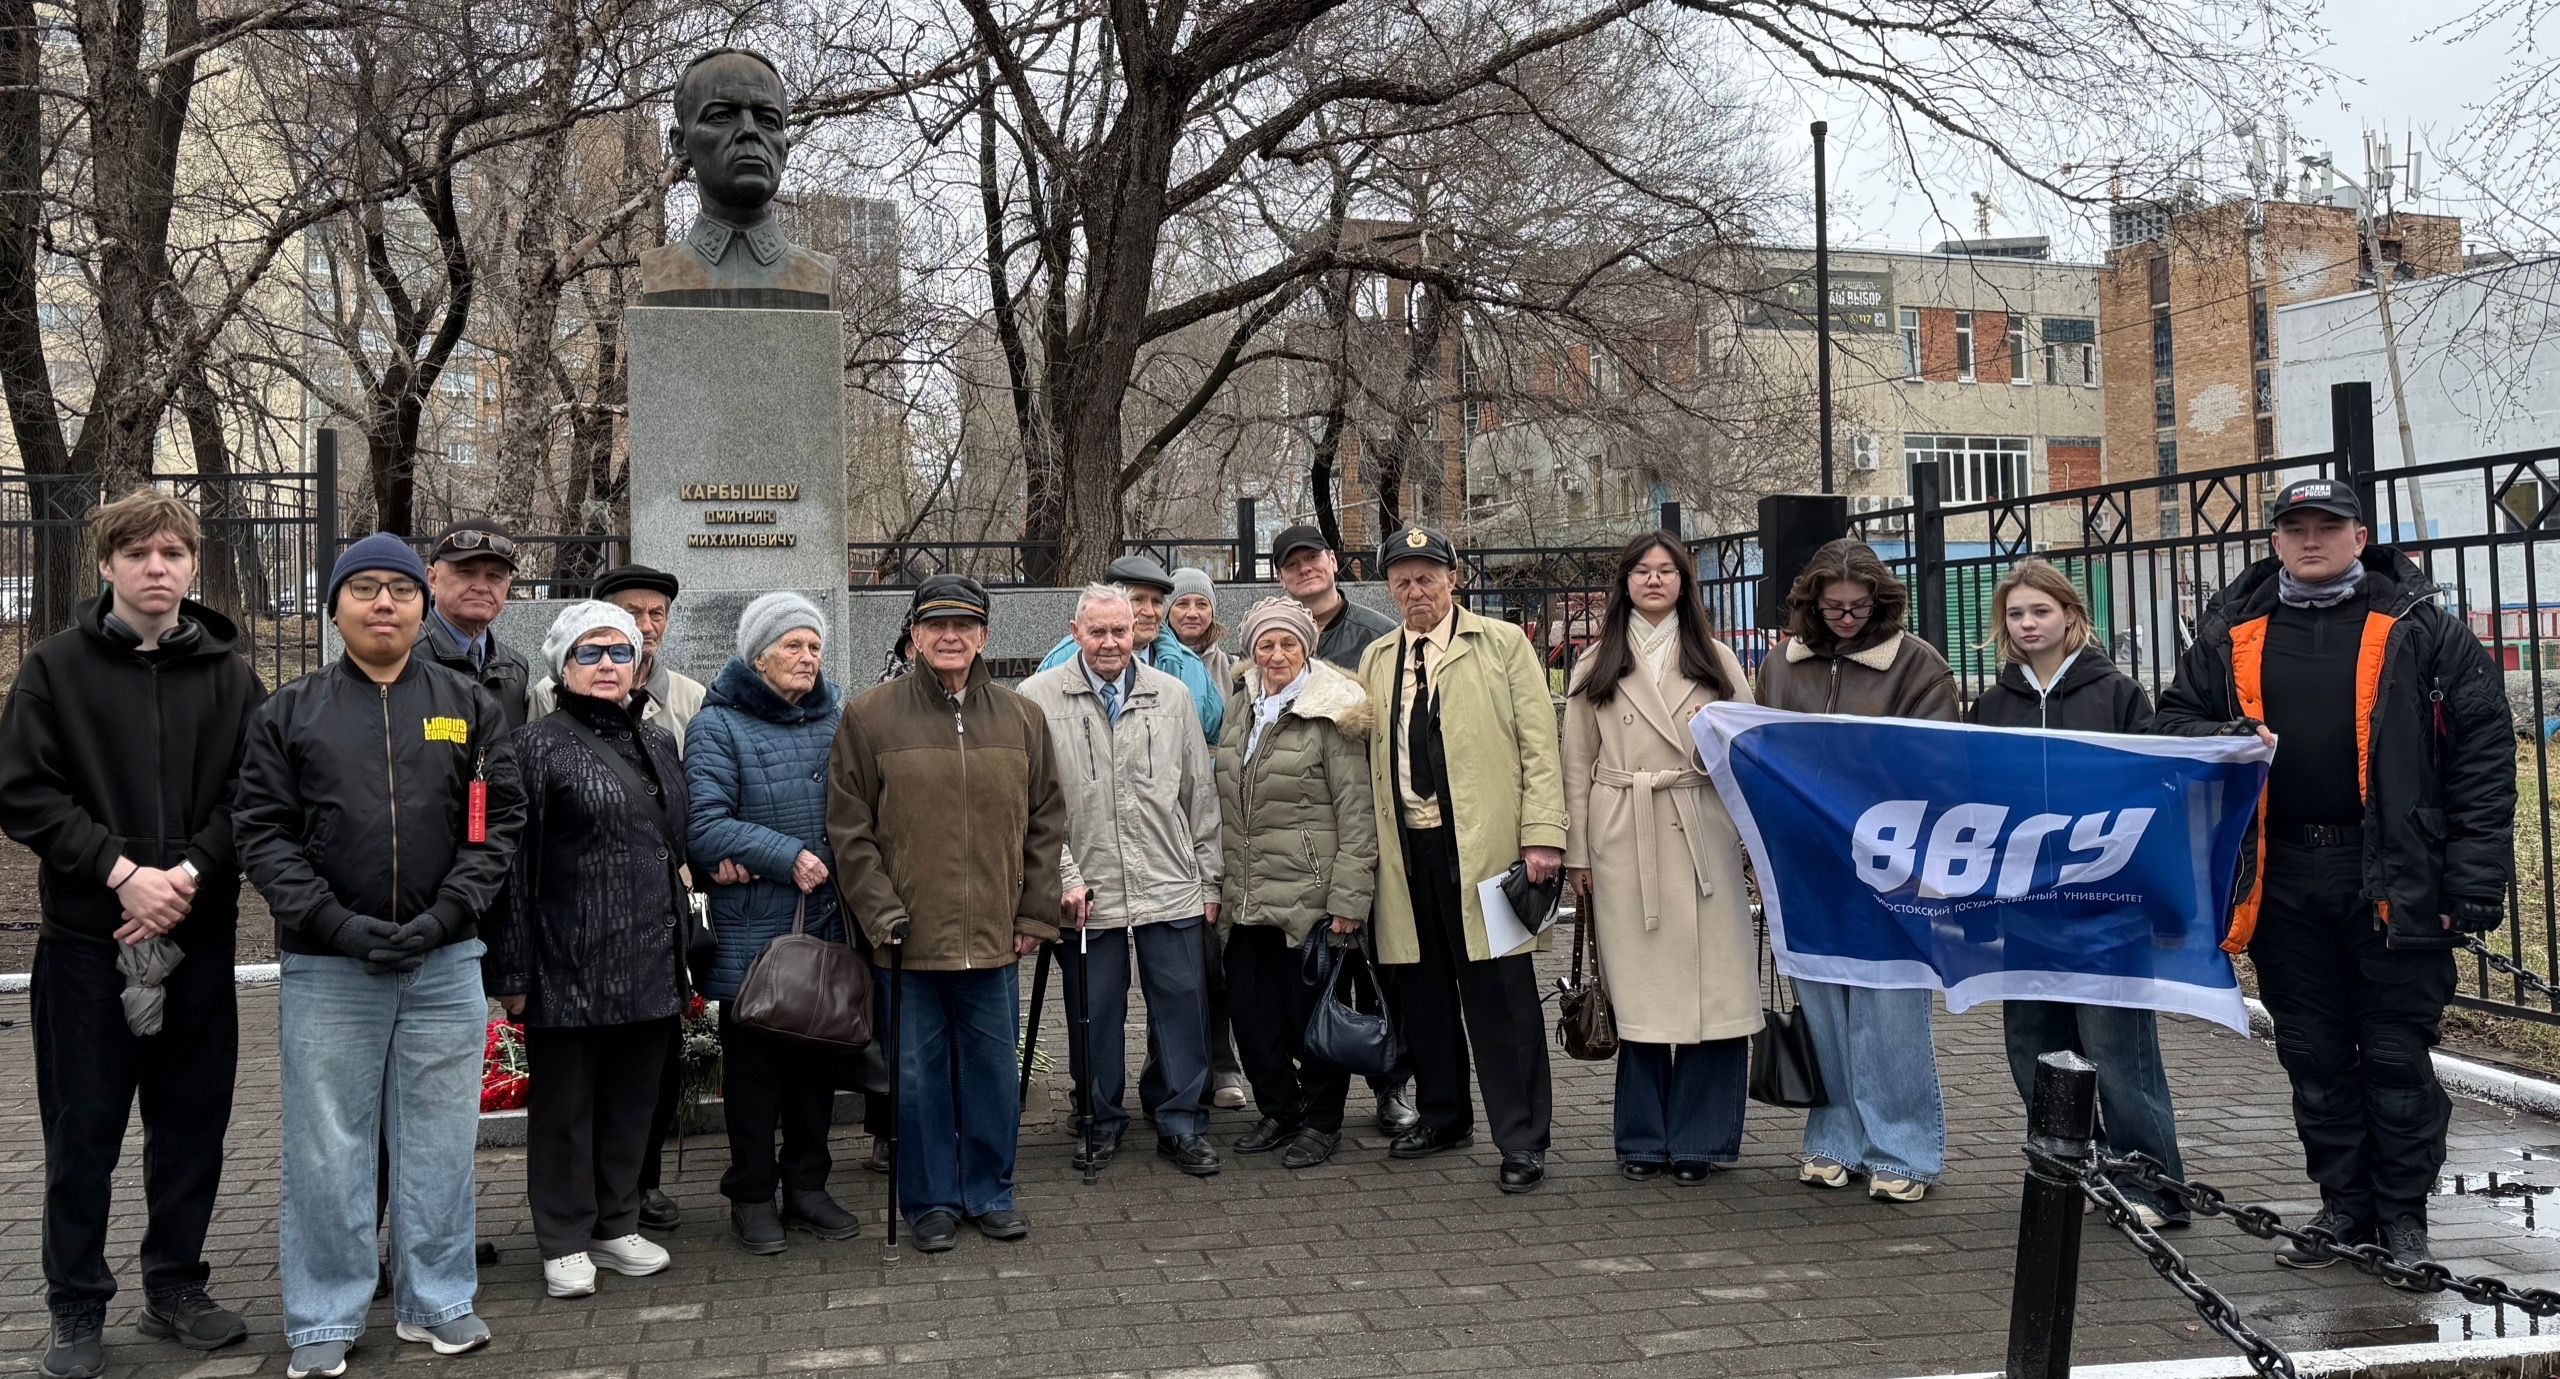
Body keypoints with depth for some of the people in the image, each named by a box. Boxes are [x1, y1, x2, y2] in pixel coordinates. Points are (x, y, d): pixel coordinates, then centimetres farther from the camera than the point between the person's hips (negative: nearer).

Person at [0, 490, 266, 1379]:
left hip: (200, 938, 2)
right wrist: (124, 873, -15)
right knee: (83, 1133, 6)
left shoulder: (229, 674, 5)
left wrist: (189, 876, -13)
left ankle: (176, 1288, 25)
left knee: (192, 1122, 10)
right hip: (87, 938, -2)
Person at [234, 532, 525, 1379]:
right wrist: (339, 926, -13)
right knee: (326, 1149, 4)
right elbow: (263, 832, -1)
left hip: (445, 964, 1)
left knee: (439, 1143, 8)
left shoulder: (471, 708, 8)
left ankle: (437, 1301, 21)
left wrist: (442, 918, -11)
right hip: (326, 969, -1)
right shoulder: (289, 714, 6)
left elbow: (499, 822, 2)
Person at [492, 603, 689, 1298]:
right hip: (569, 965, -6)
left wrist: (682, 942, 17)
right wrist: (514, 969, -13)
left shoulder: (659, 743, 14)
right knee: (565, 1105, 5)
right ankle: (565, 1243, 17)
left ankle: (617, 1226, 27)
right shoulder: (539, 745, -6)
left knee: (633, 1099, 13)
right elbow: (515, 862, -9)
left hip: (650, 963, 6)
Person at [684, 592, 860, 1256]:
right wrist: (786, 856, -18)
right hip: (751, 929, -4)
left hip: (826, 923, 4)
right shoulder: (719, 726, -3)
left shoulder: (838, 719, 10)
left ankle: (807, 1186, 24)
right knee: (753, 1063, 5)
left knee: (817, 1057, 11)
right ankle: (752, 1196, 17)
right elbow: (705, 827, -11)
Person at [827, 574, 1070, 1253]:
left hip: (995, 938, 2)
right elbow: (848, 828, -2)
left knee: (993, 1069, 10)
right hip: (908, 940, -2)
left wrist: (1037, 914, 5)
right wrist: (883, 912, -8)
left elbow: (1046, 823, 10)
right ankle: (931, 1202, 22)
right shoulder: (869, 716, -2)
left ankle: (990, 1193, 26)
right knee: (917, 1074, 7)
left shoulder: (1022, 718, 7)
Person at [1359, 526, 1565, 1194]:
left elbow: (1538, 744, -1)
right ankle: (1444, 1116, 28)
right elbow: (1367, 756, 15)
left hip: (1483, 844, -4)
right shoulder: (1375, 660, 16)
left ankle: (1522, 1142, 3)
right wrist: (1366, 849, 7)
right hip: (1408, 848, 4)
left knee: (1500, 994, -4)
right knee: (1423, 988, 11)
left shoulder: (1503, 644, 5)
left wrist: (1542, 834, -11)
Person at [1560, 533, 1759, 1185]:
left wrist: (1756, 837, -3)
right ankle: (1644, 1139, 14)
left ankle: (1696, 1140, 8)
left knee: (1710, 987, -3)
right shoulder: (1597, 665, 11)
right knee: (1638, 988, 2)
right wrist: (1576, 851, 2)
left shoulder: (1716, 659, 13)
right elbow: (1577, 764, 9)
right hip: (1624, 841, 0)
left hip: (1702, 837, 0)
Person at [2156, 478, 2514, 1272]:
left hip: (2394, 875, -3)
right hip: (2282, 881, 3)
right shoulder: (2231, 634, 9)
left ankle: (2403, 1214, 18)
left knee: (2397, 1052, 4)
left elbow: (2483, 753, -2)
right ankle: (2344, 1205, 24)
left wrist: (2474, 881, -8)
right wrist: (2225, 739, -9)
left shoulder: (2419, 629, 0)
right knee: (2314, 1055, 11)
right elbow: (2172, 724, 15)